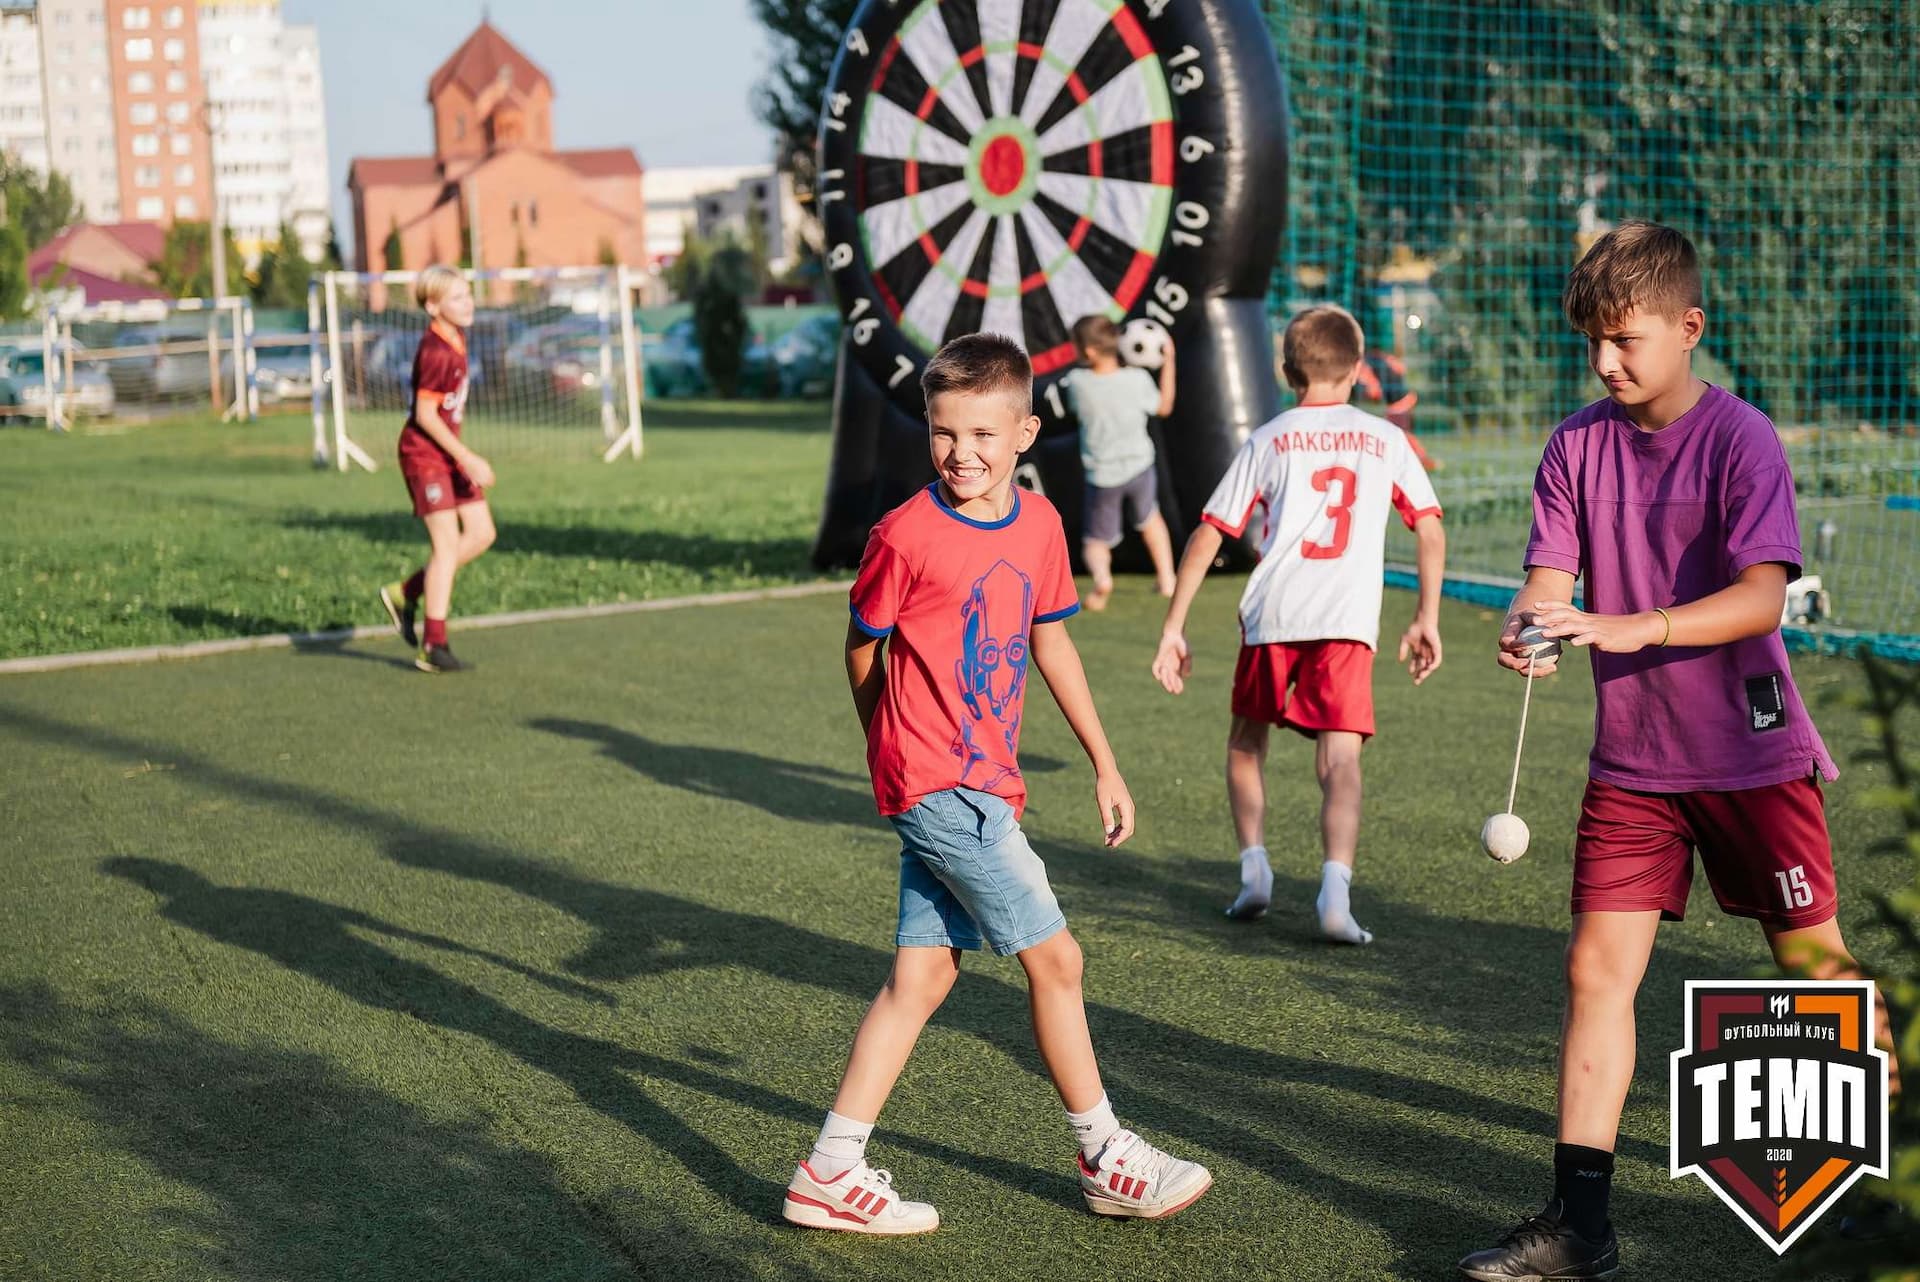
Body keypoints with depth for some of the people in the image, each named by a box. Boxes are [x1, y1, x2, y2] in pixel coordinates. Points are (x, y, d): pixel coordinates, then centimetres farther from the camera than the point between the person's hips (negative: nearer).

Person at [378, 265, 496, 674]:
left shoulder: (457, 339, 8)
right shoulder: (436, 352, -21)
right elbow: (426, 414, -22)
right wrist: (469, 459, -22)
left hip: (449, 453, 9)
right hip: (424, 453, -9)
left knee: (482, 533, 7)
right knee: (448, 542, -9)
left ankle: (405, 594, 19)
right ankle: (433, 647, -3)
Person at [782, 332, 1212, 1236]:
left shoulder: (1039, 524, 6)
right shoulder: (905, 536, -14)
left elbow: (1050, 642, 17)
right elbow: (863, 649, -1)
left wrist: (1104, 764, 18)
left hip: (983, 784, 7)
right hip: (941, 788, -7)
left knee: (923, 975, 8)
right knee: (1054, 957, -3)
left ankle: (832, 1174, 14)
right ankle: (1106, 1160, 13)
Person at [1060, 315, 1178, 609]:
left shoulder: (1077, 382, -15)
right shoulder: (1137, 379, -13)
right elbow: (1163, 407, 6)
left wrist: (1124, 364, 9)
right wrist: (1168, 363, 12)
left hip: (1102, 474, -2)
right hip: (1139, 466, 2)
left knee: (1096, 539, 11)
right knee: (1149, 519, 30)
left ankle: (1101, 576, -19)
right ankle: (1166, 577, 35)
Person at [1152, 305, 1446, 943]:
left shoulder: (1268, 441, 11)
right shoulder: (1385, 440, 15)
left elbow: (1207, 536, 6)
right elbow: (1431, 530, 11)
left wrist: (1173, 628, 8)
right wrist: (1426, 619, 17)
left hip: (1271, 614, 0)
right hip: (1348, 623, 0)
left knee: (1246, 741, 21)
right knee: (1340, 758, -4)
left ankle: (1254, 868, 13)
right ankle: (1335, 889, -21)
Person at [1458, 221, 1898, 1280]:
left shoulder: (1740, 438, -11)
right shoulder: (1577, 444, 2)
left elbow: (1762, 596, -21)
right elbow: (1550, 575, -3)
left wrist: (1630, 627, -35)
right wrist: (1527, 626, -27)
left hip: (1751, 753, -4)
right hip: (1631, 760, 4)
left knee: (1814, 965, 7)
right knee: (1598, 967, -2)